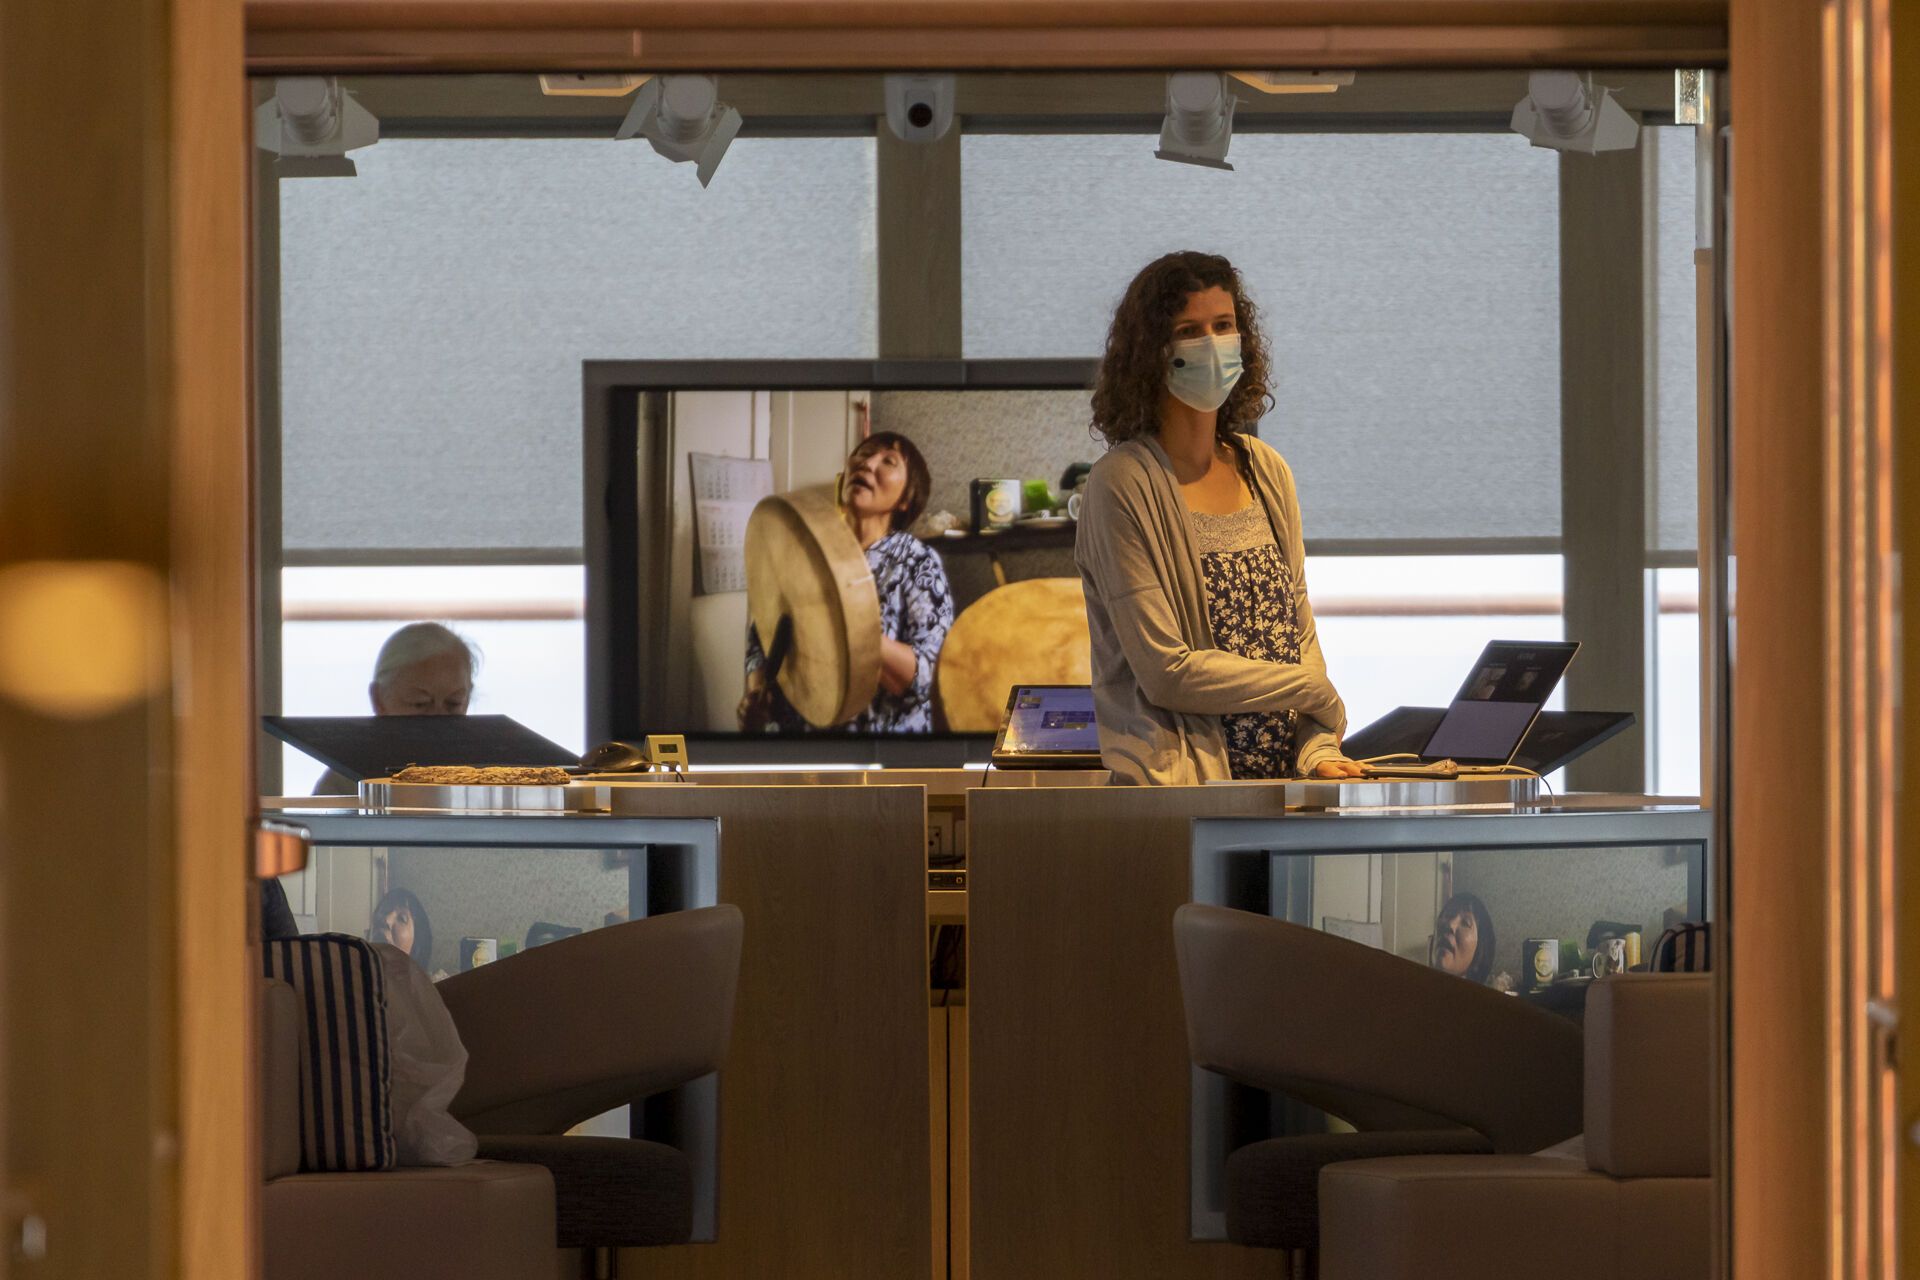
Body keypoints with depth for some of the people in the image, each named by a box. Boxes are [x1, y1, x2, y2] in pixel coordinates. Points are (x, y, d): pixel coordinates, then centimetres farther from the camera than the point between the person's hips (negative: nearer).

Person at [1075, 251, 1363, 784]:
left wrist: (1318, 750, -1)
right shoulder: (1124, 485, -5)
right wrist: (1315, 692, -3)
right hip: (1183, 780, -5)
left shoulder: (1265, 471, 14)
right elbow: (1166, 671, -10)